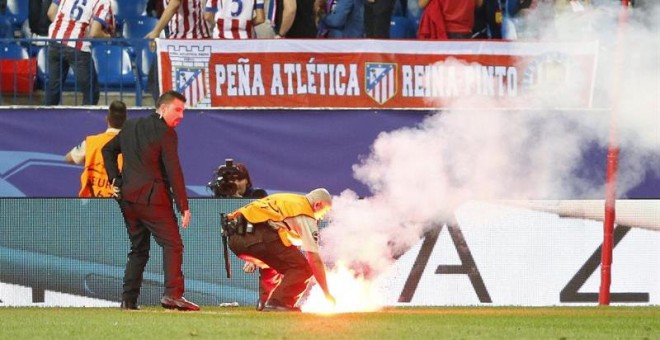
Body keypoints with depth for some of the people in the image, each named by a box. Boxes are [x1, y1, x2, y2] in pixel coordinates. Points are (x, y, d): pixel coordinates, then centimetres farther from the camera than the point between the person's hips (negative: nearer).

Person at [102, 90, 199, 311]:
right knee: (172, 244, -8)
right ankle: (173, 294, -23)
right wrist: (183, 206, -12)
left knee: (138, 249, 15)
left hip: (127, 197, 7)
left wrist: (115, 180, 18)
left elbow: (108, 150, 24)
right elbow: (173, 171, -12)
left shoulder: (131, 126, 15)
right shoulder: (165, 132, -8)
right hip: (152, 197, -7)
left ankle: (128, 300, 10)